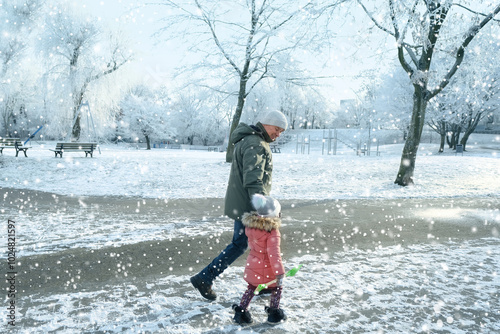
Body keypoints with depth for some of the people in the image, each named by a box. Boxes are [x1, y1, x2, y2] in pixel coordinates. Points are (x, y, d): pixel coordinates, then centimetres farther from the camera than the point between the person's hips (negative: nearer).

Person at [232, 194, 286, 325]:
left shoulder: (250, 226, -4)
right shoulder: (272, 232, -24)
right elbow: (274, 253, -29)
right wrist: (279, 272, -28)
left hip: (253, 266, 6)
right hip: (267, 269, -6)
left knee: (251, 288, 24)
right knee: (277, 287, 18)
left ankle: (240, 311, 23)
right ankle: (274, 313, 25)